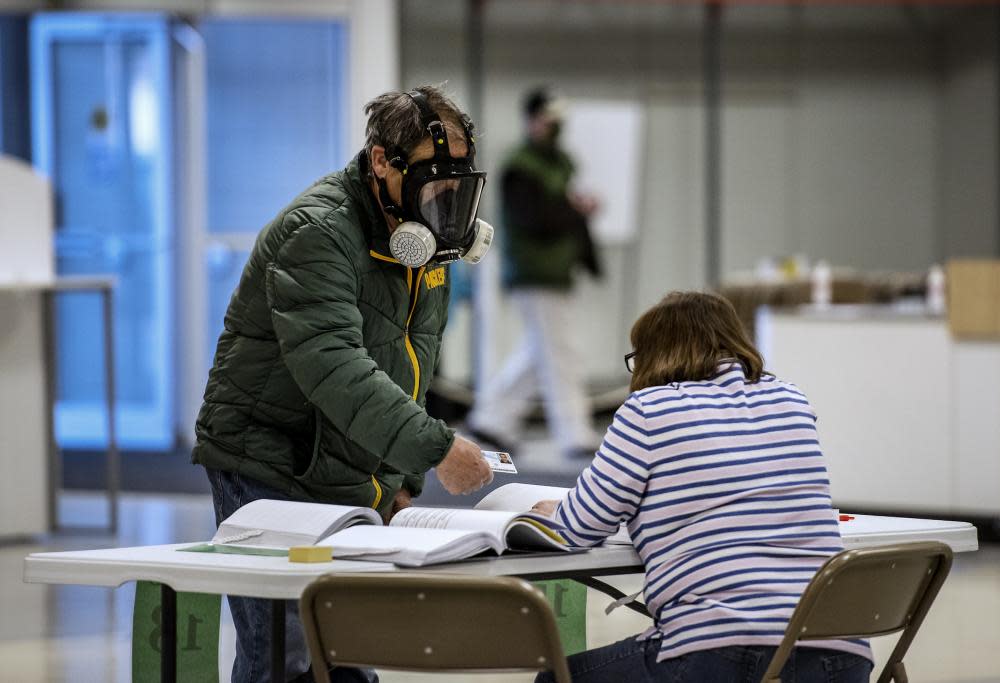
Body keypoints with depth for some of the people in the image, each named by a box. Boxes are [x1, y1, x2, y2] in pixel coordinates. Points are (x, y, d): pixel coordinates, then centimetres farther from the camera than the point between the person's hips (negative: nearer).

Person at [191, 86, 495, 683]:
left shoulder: (427, 239, 9)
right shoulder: (319, 231, -19)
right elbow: (331, 366, -32)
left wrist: (403, 478, 12)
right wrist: (436, 449, -37)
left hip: (355, 487, 8)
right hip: (272, 472, -8)